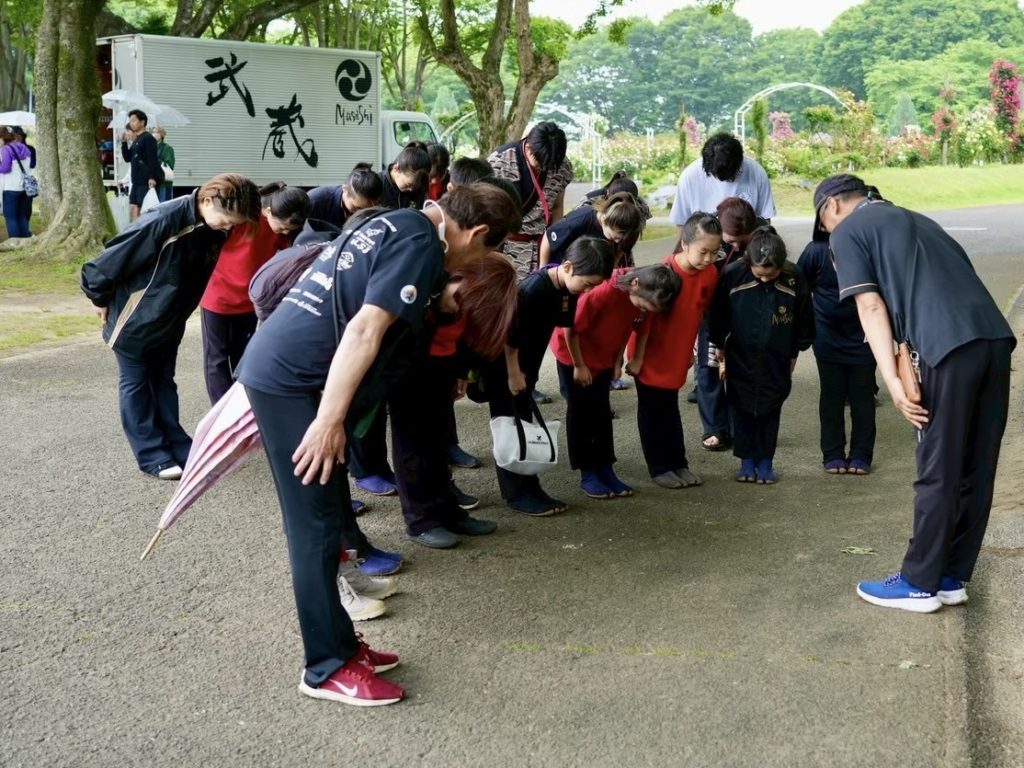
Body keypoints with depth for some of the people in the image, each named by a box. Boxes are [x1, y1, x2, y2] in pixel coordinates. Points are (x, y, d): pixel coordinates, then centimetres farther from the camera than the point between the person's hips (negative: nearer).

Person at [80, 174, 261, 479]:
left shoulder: (215, 230, -12)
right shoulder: (162, 223, -33)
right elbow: (110, 261, -25)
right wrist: (102, 301, -11)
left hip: (169, 320, 6)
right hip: (134, 320, -6)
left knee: (163, 382, 16)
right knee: (136, 384, 6)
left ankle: (177, 446, 22)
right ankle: (151, 454, 11)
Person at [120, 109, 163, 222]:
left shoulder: (148, 138, -8)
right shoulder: (136, 140, 19)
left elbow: (153, 160, -16)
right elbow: (127, 158, 20)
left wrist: (152, 177, -24)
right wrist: (124, 143, 8)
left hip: (146, 181, -9)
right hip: (137, 181, 9)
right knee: (133, 207, 6)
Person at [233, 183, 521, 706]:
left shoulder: (397, 223, 18)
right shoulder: (421, 242, -12)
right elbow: (364, 330, -22)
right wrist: (330, 419, -23)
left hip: (280, 369, 10)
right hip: (292, 381, -10)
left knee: (322, 521, 14)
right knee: (318, 527, -4)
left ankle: (337, 643, 23)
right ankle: (328, 668, 5)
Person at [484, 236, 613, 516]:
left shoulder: (569, 287, -9)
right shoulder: (533, 289, -31)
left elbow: (564, 323, 6)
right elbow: (508, 335, -25)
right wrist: (513, 374, -16)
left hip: (528, 361, 8)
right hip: (502, 360, -8)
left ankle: (528, 487, 19)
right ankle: (517, 493, 4)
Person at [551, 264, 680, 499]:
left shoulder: (645, 297, -19)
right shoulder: (602, 292, -37)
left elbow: (640, 326, 1)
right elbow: (571, 328, -26)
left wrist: (618, 361, 1)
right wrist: (579, 366, -15)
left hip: (604, 357, 5)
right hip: (572, 352, -5)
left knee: (601, 411, 8)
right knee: (581, 412, 1)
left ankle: (605, 469, 15)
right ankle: (587, 474, 8)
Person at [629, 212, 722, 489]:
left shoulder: (710, 274, -9)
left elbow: (698, 313, 5)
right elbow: (646, 317, -19)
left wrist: (690, 350, 13)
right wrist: (637, 358, -15)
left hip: (678, 355, 5)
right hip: (651, 355, -5)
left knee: (670, 408, 17)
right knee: (652, 410, 7)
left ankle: (678, 464, 25)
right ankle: (659, 467, 16)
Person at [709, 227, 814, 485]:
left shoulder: (793, 279, -15)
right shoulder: (732, 275, -17)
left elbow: (804, 320, 1)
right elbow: (718, 318, -4)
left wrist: (794, 354, 8)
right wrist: (721, 353, 3)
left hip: (776, 362, 0)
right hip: (740, 359, 0)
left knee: (770, 411, 9)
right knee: (742, 410, 7)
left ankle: (765, 460, 20)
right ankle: (747, 460, 20)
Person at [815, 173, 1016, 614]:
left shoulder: (847, 231, 11)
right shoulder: (916, 220, 32)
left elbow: (871, 306, -1)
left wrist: (893, 381, -5)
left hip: (949, 347, -7)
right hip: (995, 337, 7)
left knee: (938, 473, 3)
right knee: (976, 470, 13)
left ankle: (919, 583, 15)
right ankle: (951, 578, 24)